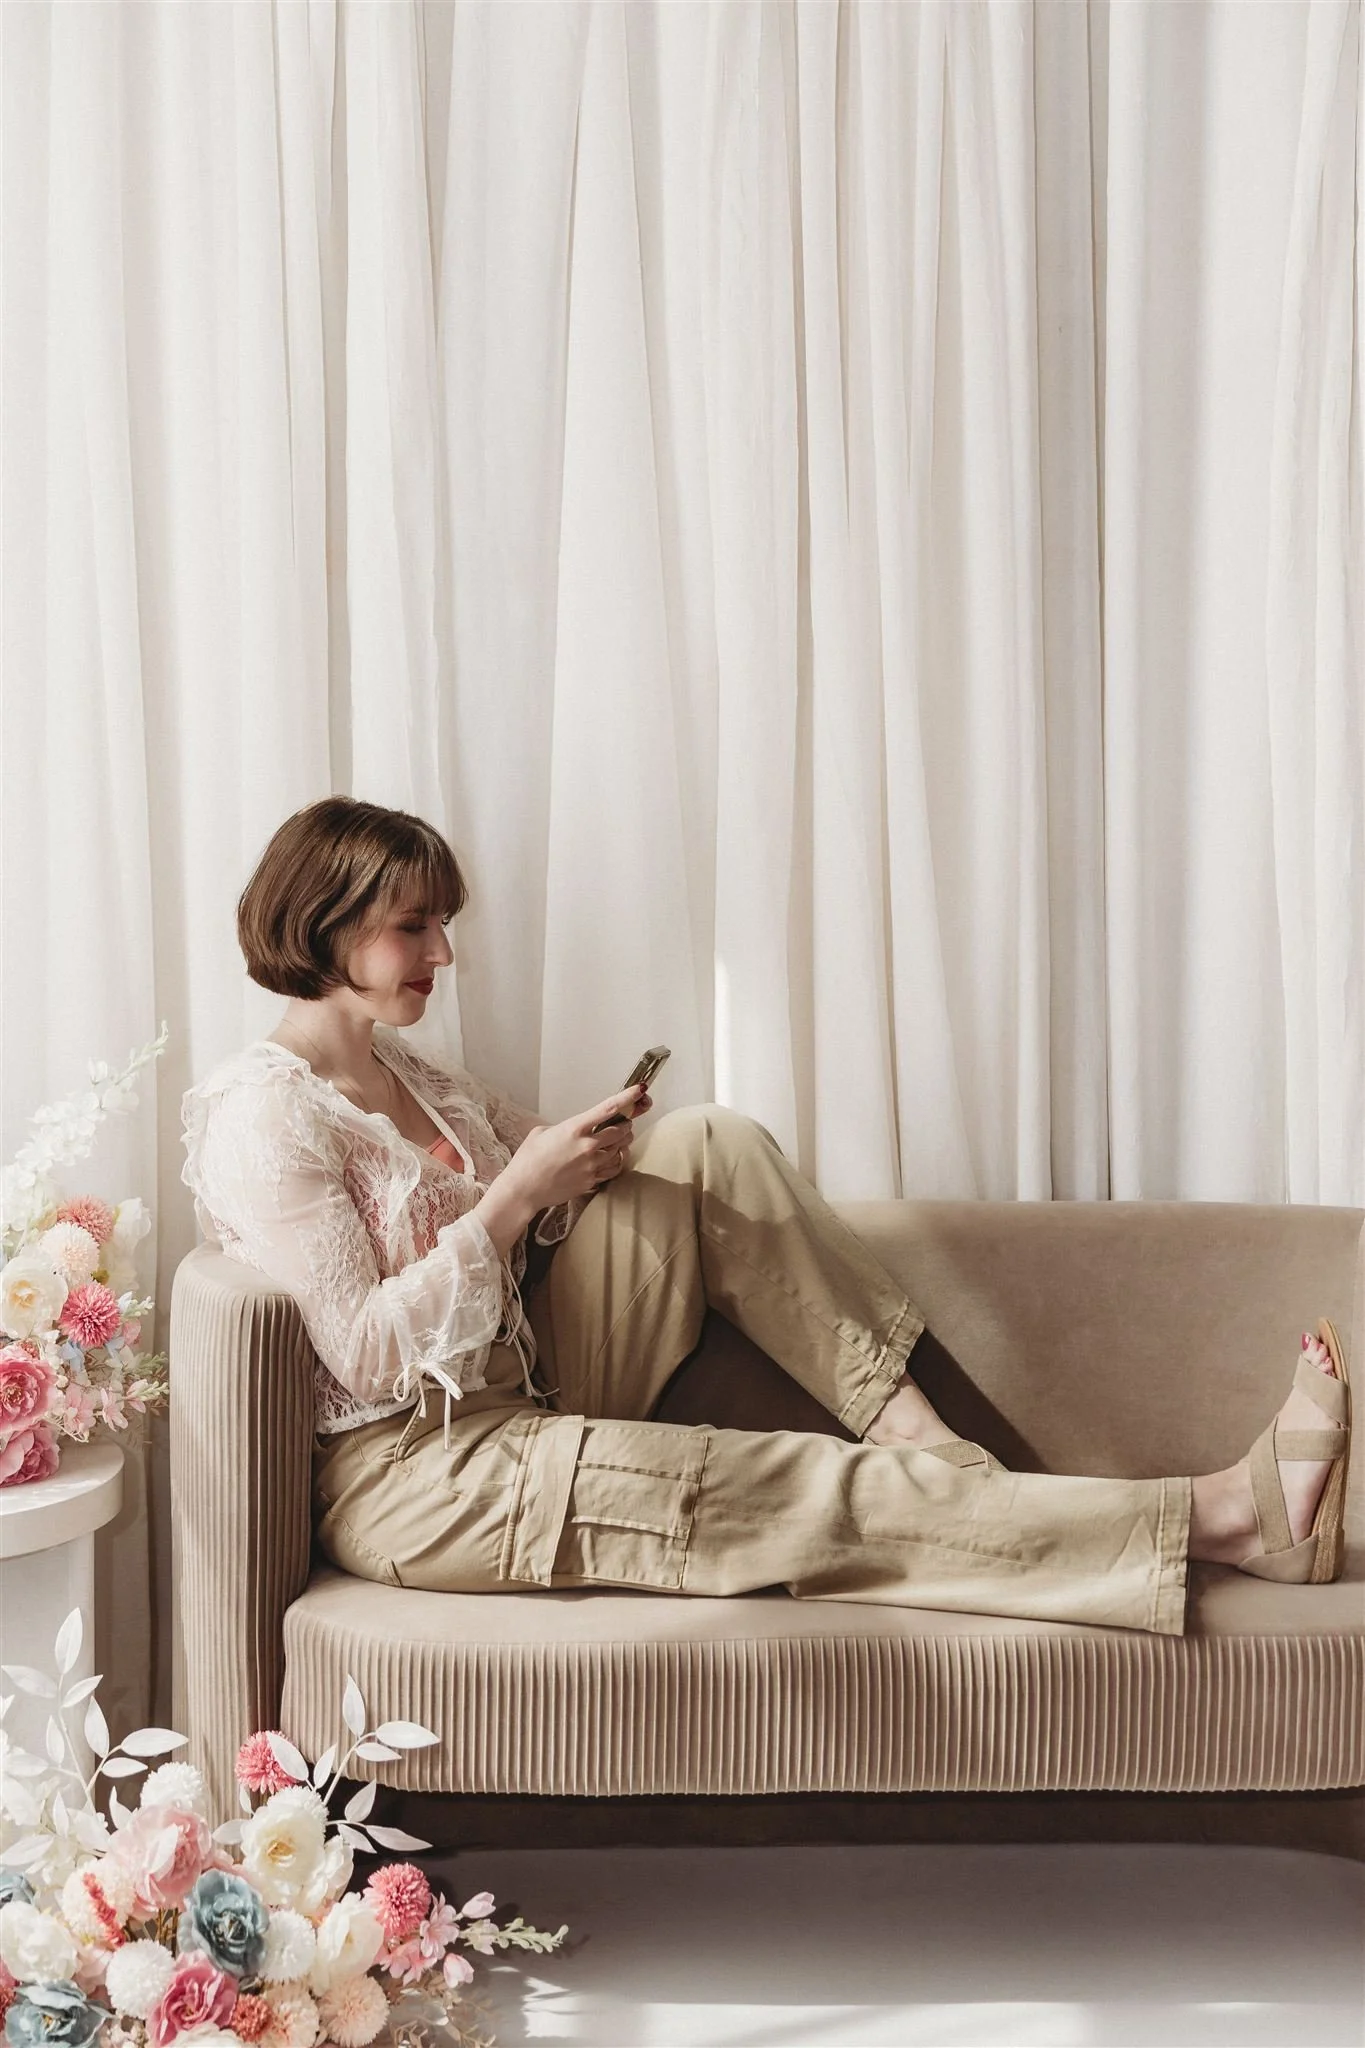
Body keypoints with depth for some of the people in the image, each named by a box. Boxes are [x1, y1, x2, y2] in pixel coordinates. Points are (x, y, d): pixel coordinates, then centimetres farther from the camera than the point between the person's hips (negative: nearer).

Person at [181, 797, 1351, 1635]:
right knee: (800, 1494, -21)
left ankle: (917, 1431, -13)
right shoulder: (263, 1114, -14)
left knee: (710, 1146, -5)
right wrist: (516, 1192, -21)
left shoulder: (408, 1077, 15)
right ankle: (1218, 1517, -23)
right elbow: (368, 1354, -21)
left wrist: (585, 1157, -6)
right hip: (408, 1477, -9)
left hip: (526, 1401, 9)